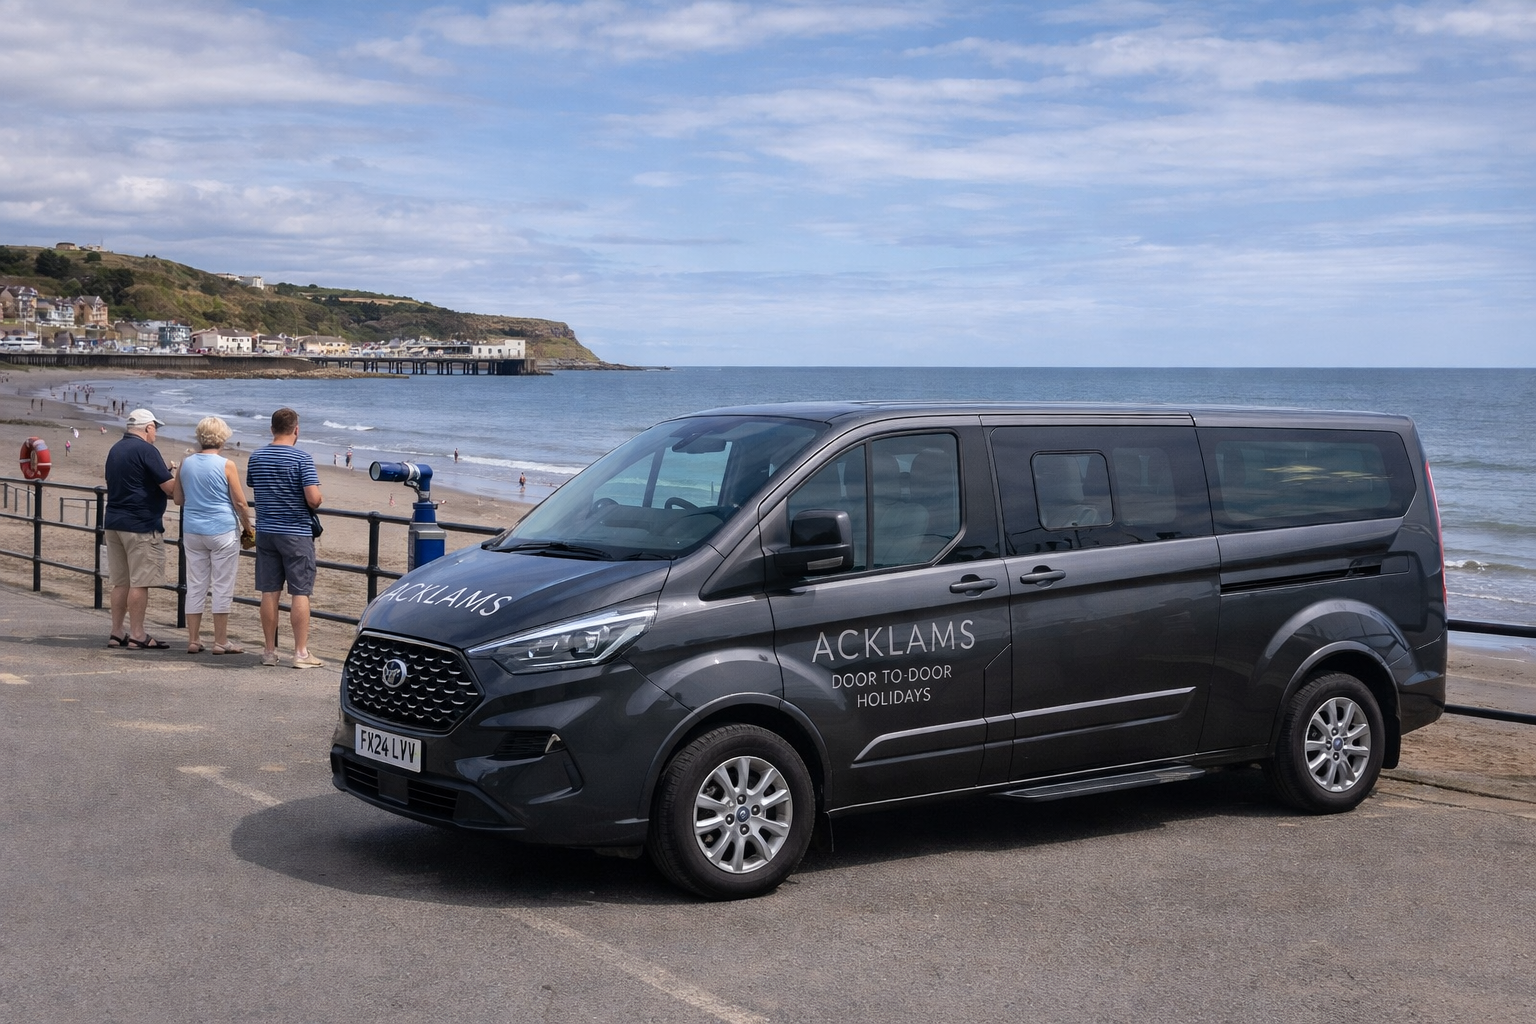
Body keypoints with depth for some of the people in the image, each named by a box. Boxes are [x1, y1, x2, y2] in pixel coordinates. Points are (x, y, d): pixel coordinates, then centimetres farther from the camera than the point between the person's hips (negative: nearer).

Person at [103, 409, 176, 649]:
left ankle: (116, 633, 16)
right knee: (139, 582, -4)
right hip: (141, 524, -9)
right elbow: (169, 487, -17)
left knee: (120, 582, 13)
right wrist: (175, 473, 5)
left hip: (114, 521, 9)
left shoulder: (115, 449, 14)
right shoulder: (146, 450, -12)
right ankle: (137, 636, -3)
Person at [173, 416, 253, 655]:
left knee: (195, 585, 10)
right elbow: (240, 503, -7)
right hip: (222, 531, -5)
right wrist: (247, 528, 7)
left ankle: (193, 640, 12)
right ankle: (220, 641, 5)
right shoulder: (226, 465, -10)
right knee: (222, 586, 2)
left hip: (192, 531, 5)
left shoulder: (185, 463, 3)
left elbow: (177, 499, 13)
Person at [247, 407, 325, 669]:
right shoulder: (302, 458, -13)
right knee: (300, 593, -1)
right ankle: (301, 653, -1)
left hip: (266, 532, 5)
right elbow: (313, 499, -19)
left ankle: (269, 651, 13)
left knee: (269, 592, 9)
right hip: (296, 534, -5)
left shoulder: (256, 457, 5)